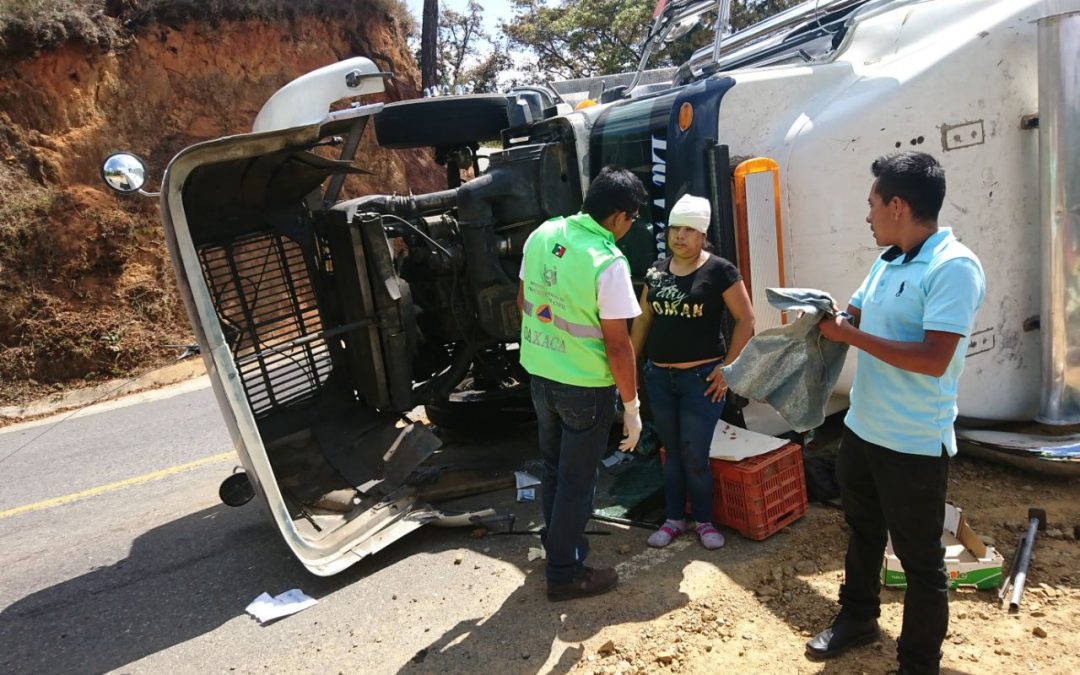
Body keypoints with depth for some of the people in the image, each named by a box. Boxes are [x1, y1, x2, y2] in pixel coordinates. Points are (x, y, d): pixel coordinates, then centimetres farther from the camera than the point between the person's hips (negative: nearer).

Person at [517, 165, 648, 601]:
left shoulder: (542, 234, -2)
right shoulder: (609, 263, -22)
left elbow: (524, 300, 10)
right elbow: (617, 344, -20)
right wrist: (632, 407, -10)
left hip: (539, 372, 7)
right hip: (585, 386, -7)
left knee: (553, 467, 23)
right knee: (576, 479, 9)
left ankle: (558, 543, 42)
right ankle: (565, 573, 24)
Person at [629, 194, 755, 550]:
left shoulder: (720, 270, -9)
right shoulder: (656, 270, 6)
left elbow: (746, 319, -7)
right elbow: (643, 319, 13)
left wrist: (728, 367, -11)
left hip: (702, 377, -4)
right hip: (658, 377, 5)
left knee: (695, 455, 1)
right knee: (672, 451, 15)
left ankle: (704, 520, 22)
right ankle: (674, 518, 29)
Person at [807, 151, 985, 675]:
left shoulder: (954, 267, -20)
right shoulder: (886, 263, 6)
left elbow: (933, 358, -29)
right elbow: (854, 315, 19)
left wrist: (849, 335, -24)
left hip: (914, 444, -8)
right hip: (861, 429, 9)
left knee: (919, 559, 9)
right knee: (862, 533, 25)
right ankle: (857, 617, 46)